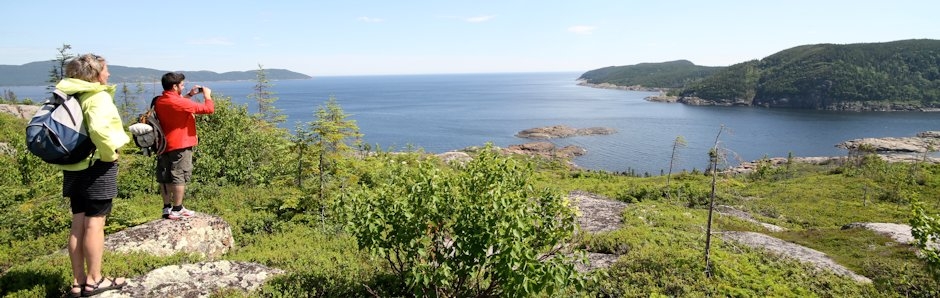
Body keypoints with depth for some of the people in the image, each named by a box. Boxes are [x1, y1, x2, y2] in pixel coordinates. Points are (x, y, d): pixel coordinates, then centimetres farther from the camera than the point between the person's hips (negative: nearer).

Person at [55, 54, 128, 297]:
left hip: (75, 166, 8)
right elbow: (99, 128, -32)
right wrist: (110, 154, -18)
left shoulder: (70, 97, 12)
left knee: (78, 224, 12)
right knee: (95, 224, 0)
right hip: (96, 166, -8)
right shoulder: (99, 97, -14)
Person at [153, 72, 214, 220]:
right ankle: (177, 210, 3)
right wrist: (207, 95, -2)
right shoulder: (180, 103, -20)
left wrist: (189, 95, 18)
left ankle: (167, 208, 20)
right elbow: (209, 108, -19)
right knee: (179, 177, -1)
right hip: (180, 146, -8)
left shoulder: (159, 101, 6)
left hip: (164, 145, 8)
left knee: (165, 178, 12)